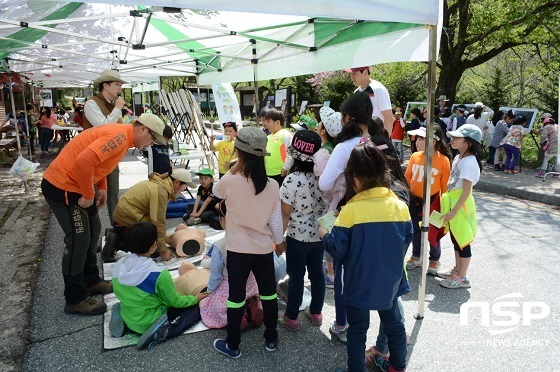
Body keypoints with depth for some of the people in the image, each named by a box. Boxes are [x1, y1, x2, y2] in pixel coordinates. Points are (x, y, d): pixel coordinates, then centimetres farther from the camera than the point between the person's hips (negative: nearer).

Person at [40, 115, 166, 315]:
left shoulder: (121, 135, 10)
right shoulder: (119, 135, -23)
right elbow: (84, 161, -34)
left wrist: (102, 188, 9)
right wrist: (88, 196, -21)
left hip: (74, 185, 10)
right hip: (61, 186, -10)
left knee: (92, 230, 15)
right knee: (79, 239, -6)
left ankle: (90, 281, 29)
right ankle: (75, 299, 6)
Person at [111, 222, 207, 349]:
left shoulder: (119, 266, -10)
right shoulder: (158, 274, -27)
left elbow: (119, 293, 6)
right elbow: (175, 302, -12)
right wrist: (195, 299, 6)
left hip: (127, 319, 6)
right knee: (196, 307, 2)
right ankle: (164, 331, -15)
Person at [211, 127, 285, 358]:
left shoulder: (230, 182, -16)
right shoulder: (272, 185, -7)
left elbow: (216, 192, 8)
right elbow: (275, 219, -1)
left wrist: (232, 171, 1)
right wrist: (279, 241, 14)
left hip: (238, 250, -2)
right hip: (264, 249, 3)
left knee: (236, 296, 10)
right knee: (269, 294, 17)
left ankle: (232, 345, 25)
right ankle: (271, 339, 33)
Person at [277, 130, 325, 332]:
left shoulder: (292, 180, -21)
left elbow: (285, 213, -16)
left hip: (297, 237, -5)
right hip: (319, 234, 5)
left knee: (296, 276, 8)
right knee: (317, 273, 18)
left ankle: (291, 317, 23)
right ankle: (316, 312, 34)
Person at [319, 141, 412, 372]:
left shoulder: (351, 210, -23)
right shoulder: (400, 206, -10)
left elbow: (338, 251, -18)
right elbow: (407, 241, 2)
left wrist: (324, 235, 1)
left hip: (359, 284, -4)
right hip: (390, 281, 5)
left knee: (357, 330, 15)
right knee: (393, 323, 25)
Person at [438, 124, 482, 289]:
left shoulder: (469, 162, -21)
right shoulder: (459, 158, 8)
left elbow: (466, 191, -23)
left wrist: (454, 211, -23)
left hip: (461, 204, -9)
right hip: (453, 201, 9)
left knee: (462, 241, 2)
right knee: (456, 239, 20)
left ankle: (462, 278, 14)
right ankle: (457, 269, 36)